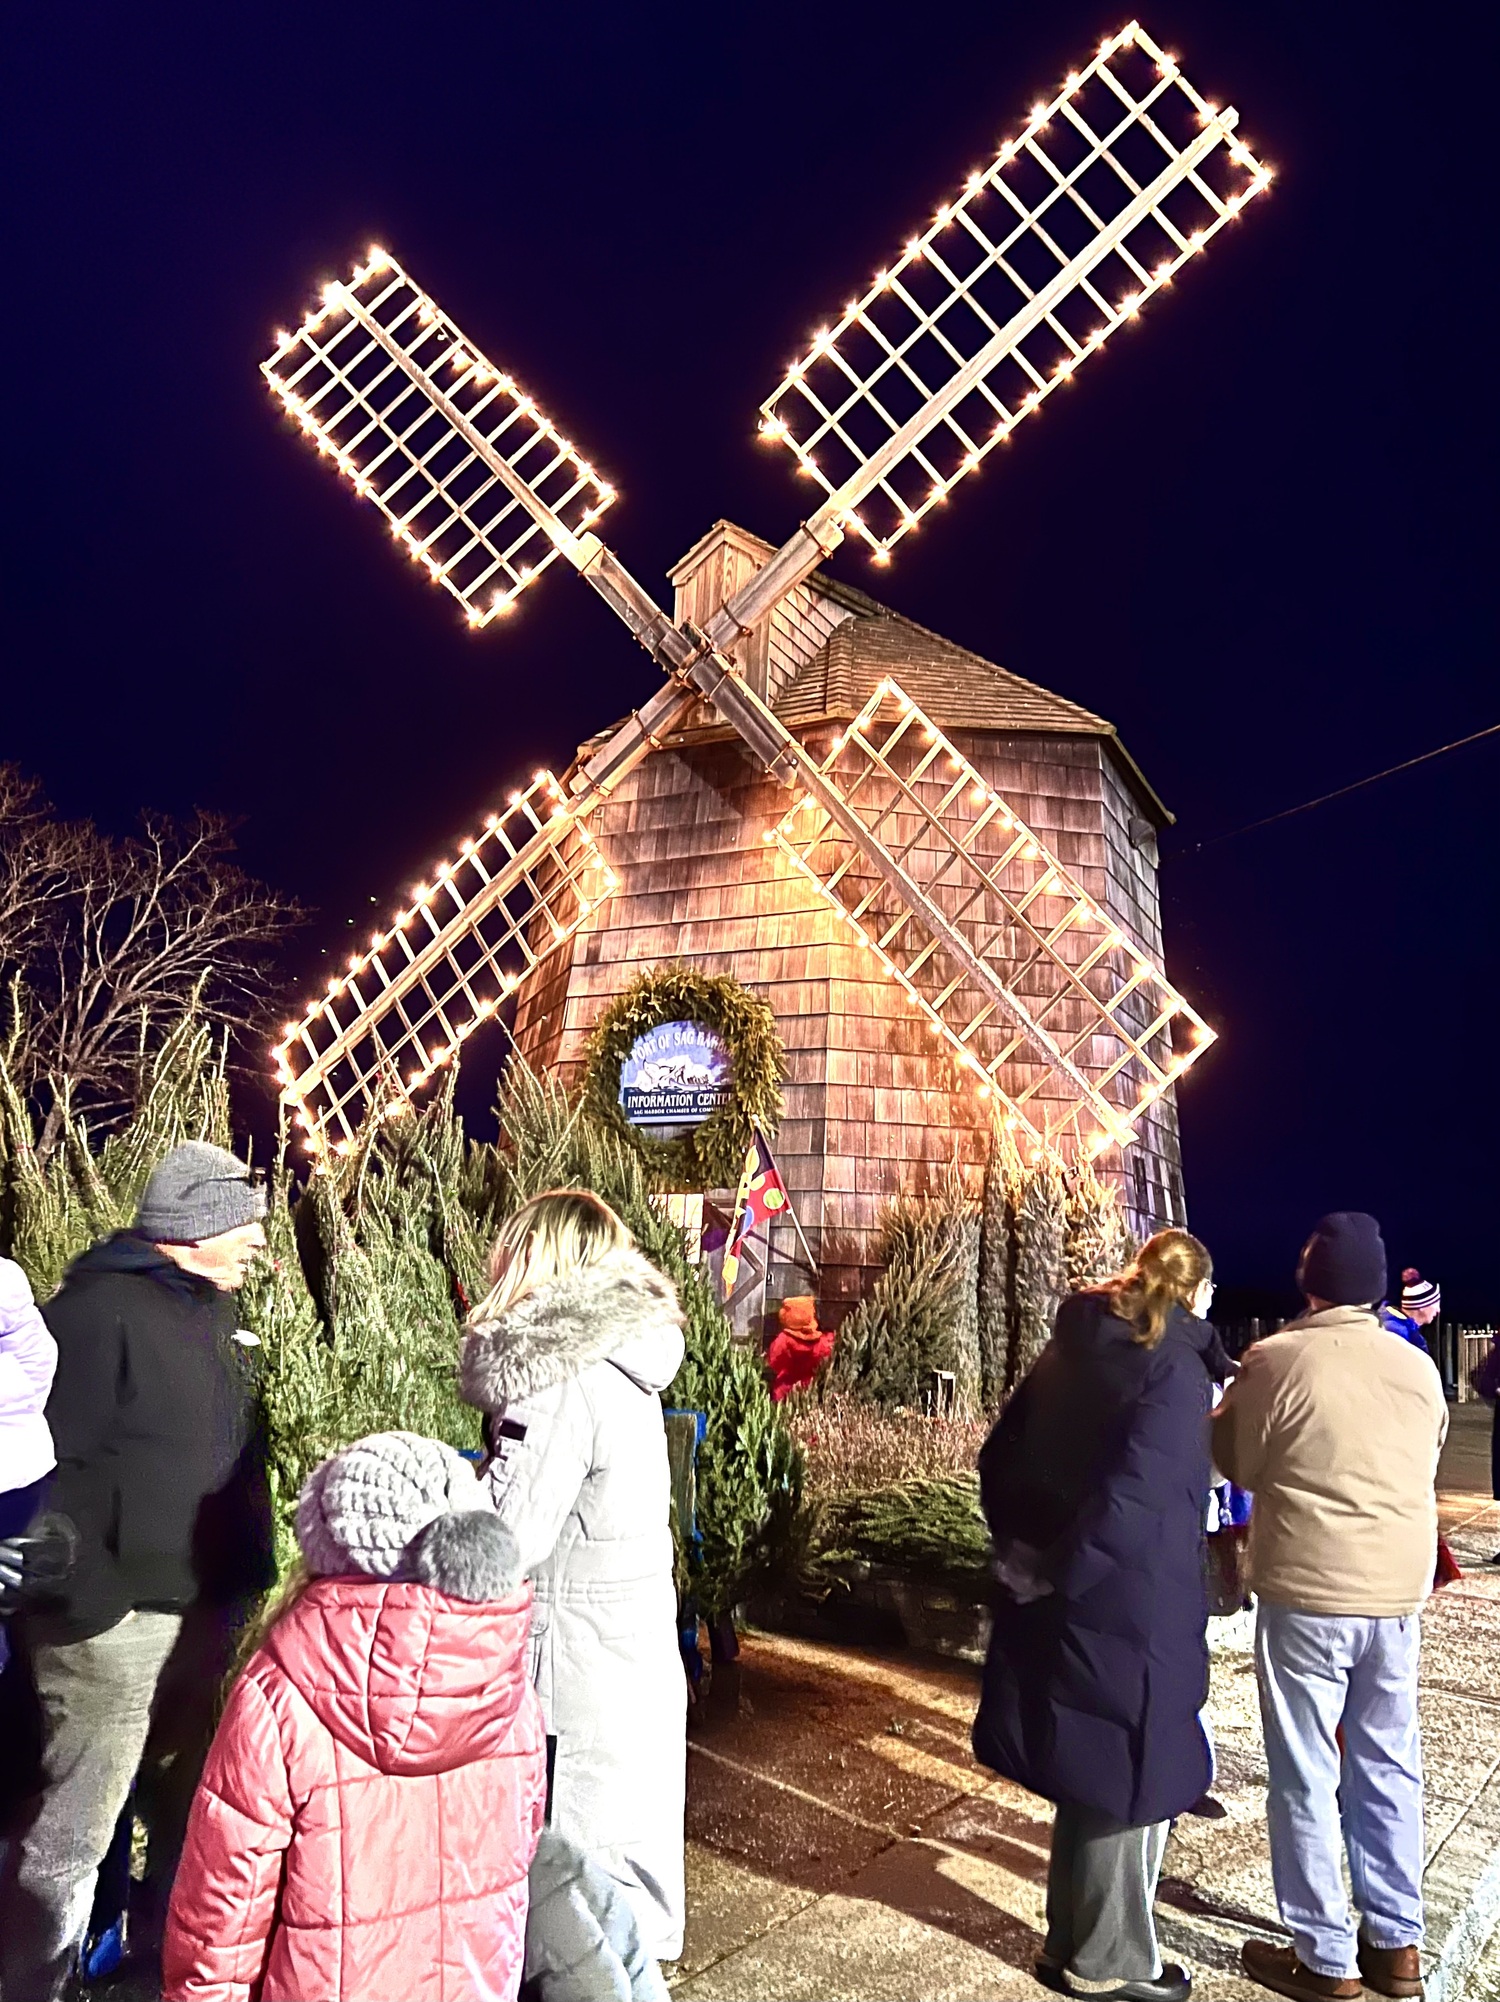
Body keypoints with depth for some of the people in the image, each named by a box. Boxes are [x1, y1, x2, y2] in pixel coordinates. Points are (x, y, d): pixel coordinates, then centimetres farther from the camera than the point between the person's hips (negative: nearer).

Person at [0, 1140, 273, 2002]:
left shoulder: (205, 1312, 11)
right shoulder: (99, 1309, -17)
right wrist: (78, 1600, -21)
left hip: (202, 1614, 9)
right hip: (117, 1622, -9)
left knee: (197, 1801, 22)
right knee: (74, 1828, 4)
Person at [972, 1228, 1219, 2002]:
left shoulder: (1069, 1351, 6)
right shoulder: (1175, 1367, -16)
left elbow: (999, 1455, 8)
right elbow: (1133, 1494, -25)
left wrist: (1022, 1549, 11)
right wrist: (1061, 1575, -16)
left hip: (1061, 1598, 7)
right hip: (1127, 1607, -7)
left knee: (1088, 1774, 21)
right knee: (1127, 1779, 10)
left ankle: (1074, 1940, 36)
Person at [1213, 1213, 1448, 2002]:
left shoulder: (1276, 1359, -14)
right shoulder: (1418, 1367, 0)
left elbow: (1238, 1463, -3)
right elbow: (1425, 1462, 13)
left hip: (1307, 1591, -5)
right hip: (1399, 1591, 5)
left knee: (1305, 1775, 7)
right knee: (1388, 1766, 18)